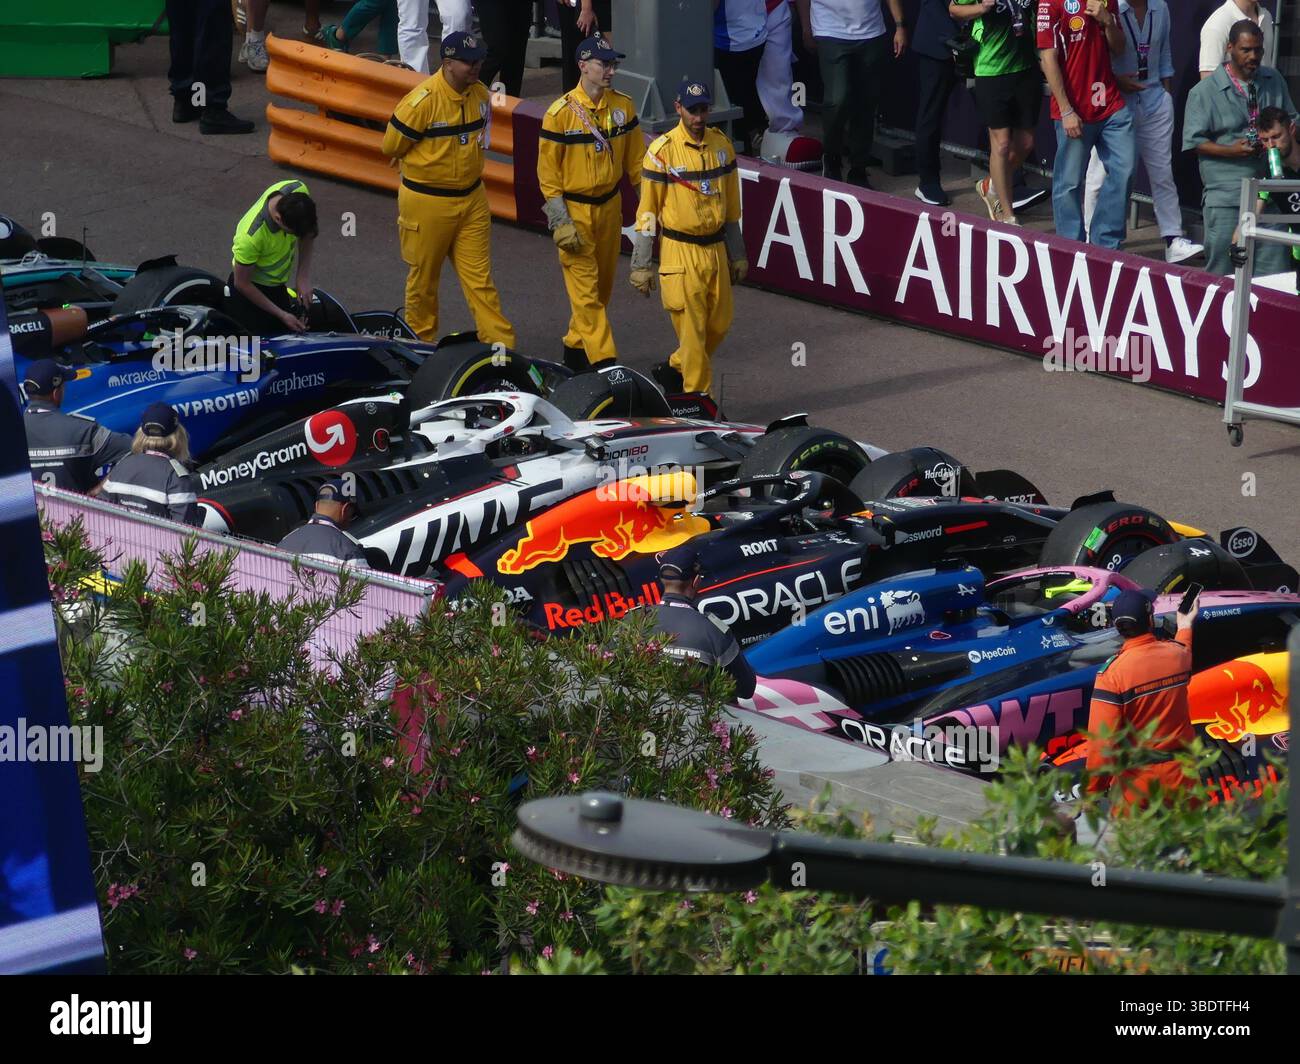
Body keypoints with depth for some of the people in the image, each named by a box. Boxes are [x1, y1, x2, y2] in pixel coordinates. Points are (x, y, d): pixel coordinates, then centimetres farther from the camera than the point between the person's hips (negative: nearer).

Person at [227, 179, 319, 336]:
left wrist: (303, 276, -11)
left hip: (277, 286, 6)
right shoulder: (250, 238, -39)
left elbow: (307, 234, -3)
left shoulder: (298, 191, -25)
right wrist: (281, 314, -17)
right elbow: (241, 283, -22)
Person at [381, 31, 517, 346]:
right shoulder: (423, 99, -21)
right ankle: (420, 340, 28)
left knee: (479, 276, 4)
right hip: (427, 201, -5)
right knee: (423, 276, 11)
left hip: (472, 198, 5)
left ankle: (500, 343, 4)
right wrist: (428, 163, 2)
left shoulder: (480, 94, -1)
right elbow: (392, 146, -11)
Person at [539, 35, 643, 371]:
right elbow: (547, 170, -10)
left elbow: (634, 161, 9)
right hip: (574, 208, -5)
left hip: (610, 205, 5)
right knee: (585, 287, -7)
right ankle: (603, 361, -9)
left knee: (603, 284, 13)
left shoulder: (623, 106, 0)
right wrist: (560, 221, -14)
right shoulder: (561, 113, -15)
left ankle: (576, 347, 30)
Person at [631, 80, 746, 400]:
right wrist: (641, 266, -7)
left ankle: (674, 369, 33)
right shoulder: (662, 151, -10)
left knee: (719, 325, 11)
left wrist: (737, 254, 17)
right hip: (680, 252, -5)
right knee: (691, 329, -3)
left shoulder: (722, 145, 6)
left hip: (716, 250, 5)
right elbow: (647, 211, -7)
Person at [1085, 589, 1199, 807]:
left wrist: (1092, 794, -10)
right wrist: (1185, 625, 48)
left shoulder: (1112, 673, -18)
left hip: (1137, 781, -4)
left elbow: (1103, 740, -19)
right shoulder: (1176, 653, -4)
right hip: (1181, 776, 4)